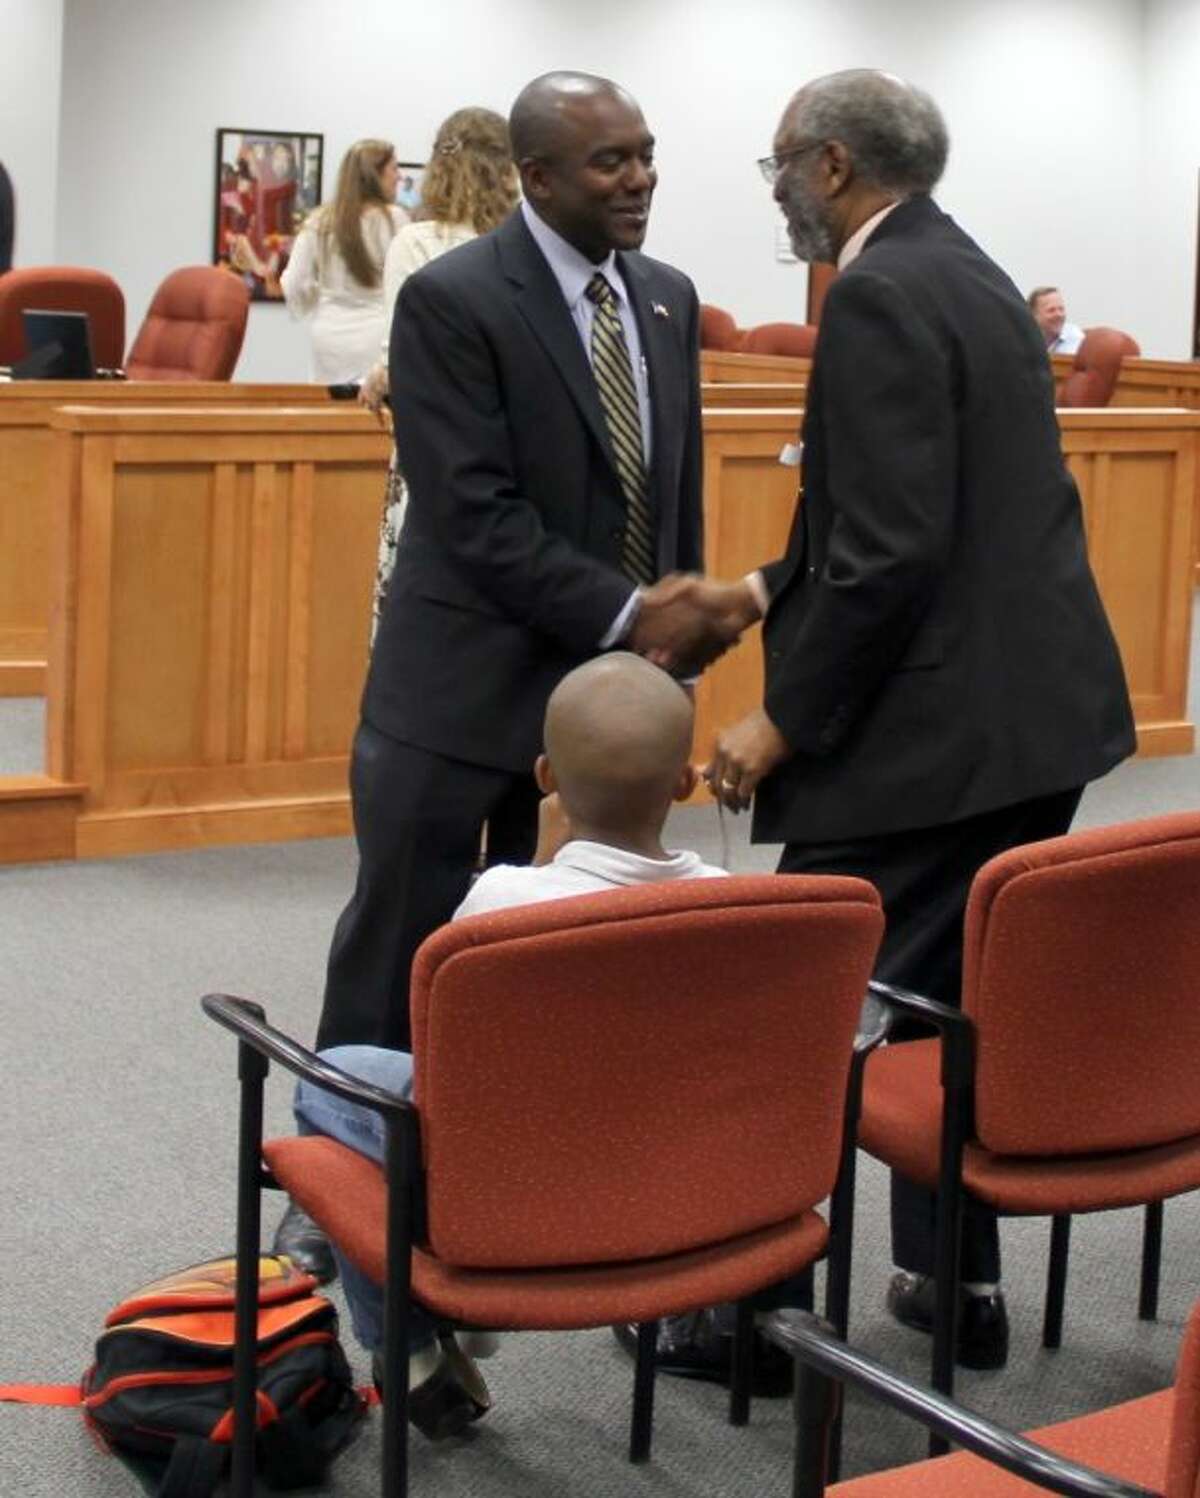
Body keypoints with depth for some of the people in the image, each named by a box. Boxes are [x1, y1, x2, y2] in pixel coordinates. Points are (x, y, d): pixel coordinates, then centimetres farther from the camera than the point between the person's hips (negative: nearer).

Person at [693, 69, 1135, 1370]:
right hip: (1037, 715, 10)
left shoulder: (878, 297, -15)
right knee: (953, 1007, 19)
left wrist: (786, 718, -16)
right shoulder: (973, 278, 15)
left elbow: (897, 548, -23)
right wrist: (769, 592, 19)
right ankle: (957, 1282, 28)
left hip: (930, 730, -10)